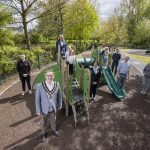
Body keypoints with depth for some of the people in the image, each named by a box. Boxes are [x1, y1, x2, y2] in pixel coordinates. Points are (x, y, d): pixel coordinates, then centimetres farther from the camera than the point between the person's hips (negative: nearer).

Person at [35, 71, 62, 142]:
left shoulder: (57, 84, -16)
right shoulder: (39, 86, -25)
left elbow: (59, 96, -3)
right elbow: (37, 99, -15)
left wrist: (60, 105, 5)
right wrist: (38, 110, -9)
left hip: (54, 108, 2)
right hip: (44, 109, -2)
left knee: (53, 120, 26)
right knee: (44, 122, 23)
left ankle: (54, 130, 55)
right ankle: (44, 133, 51)